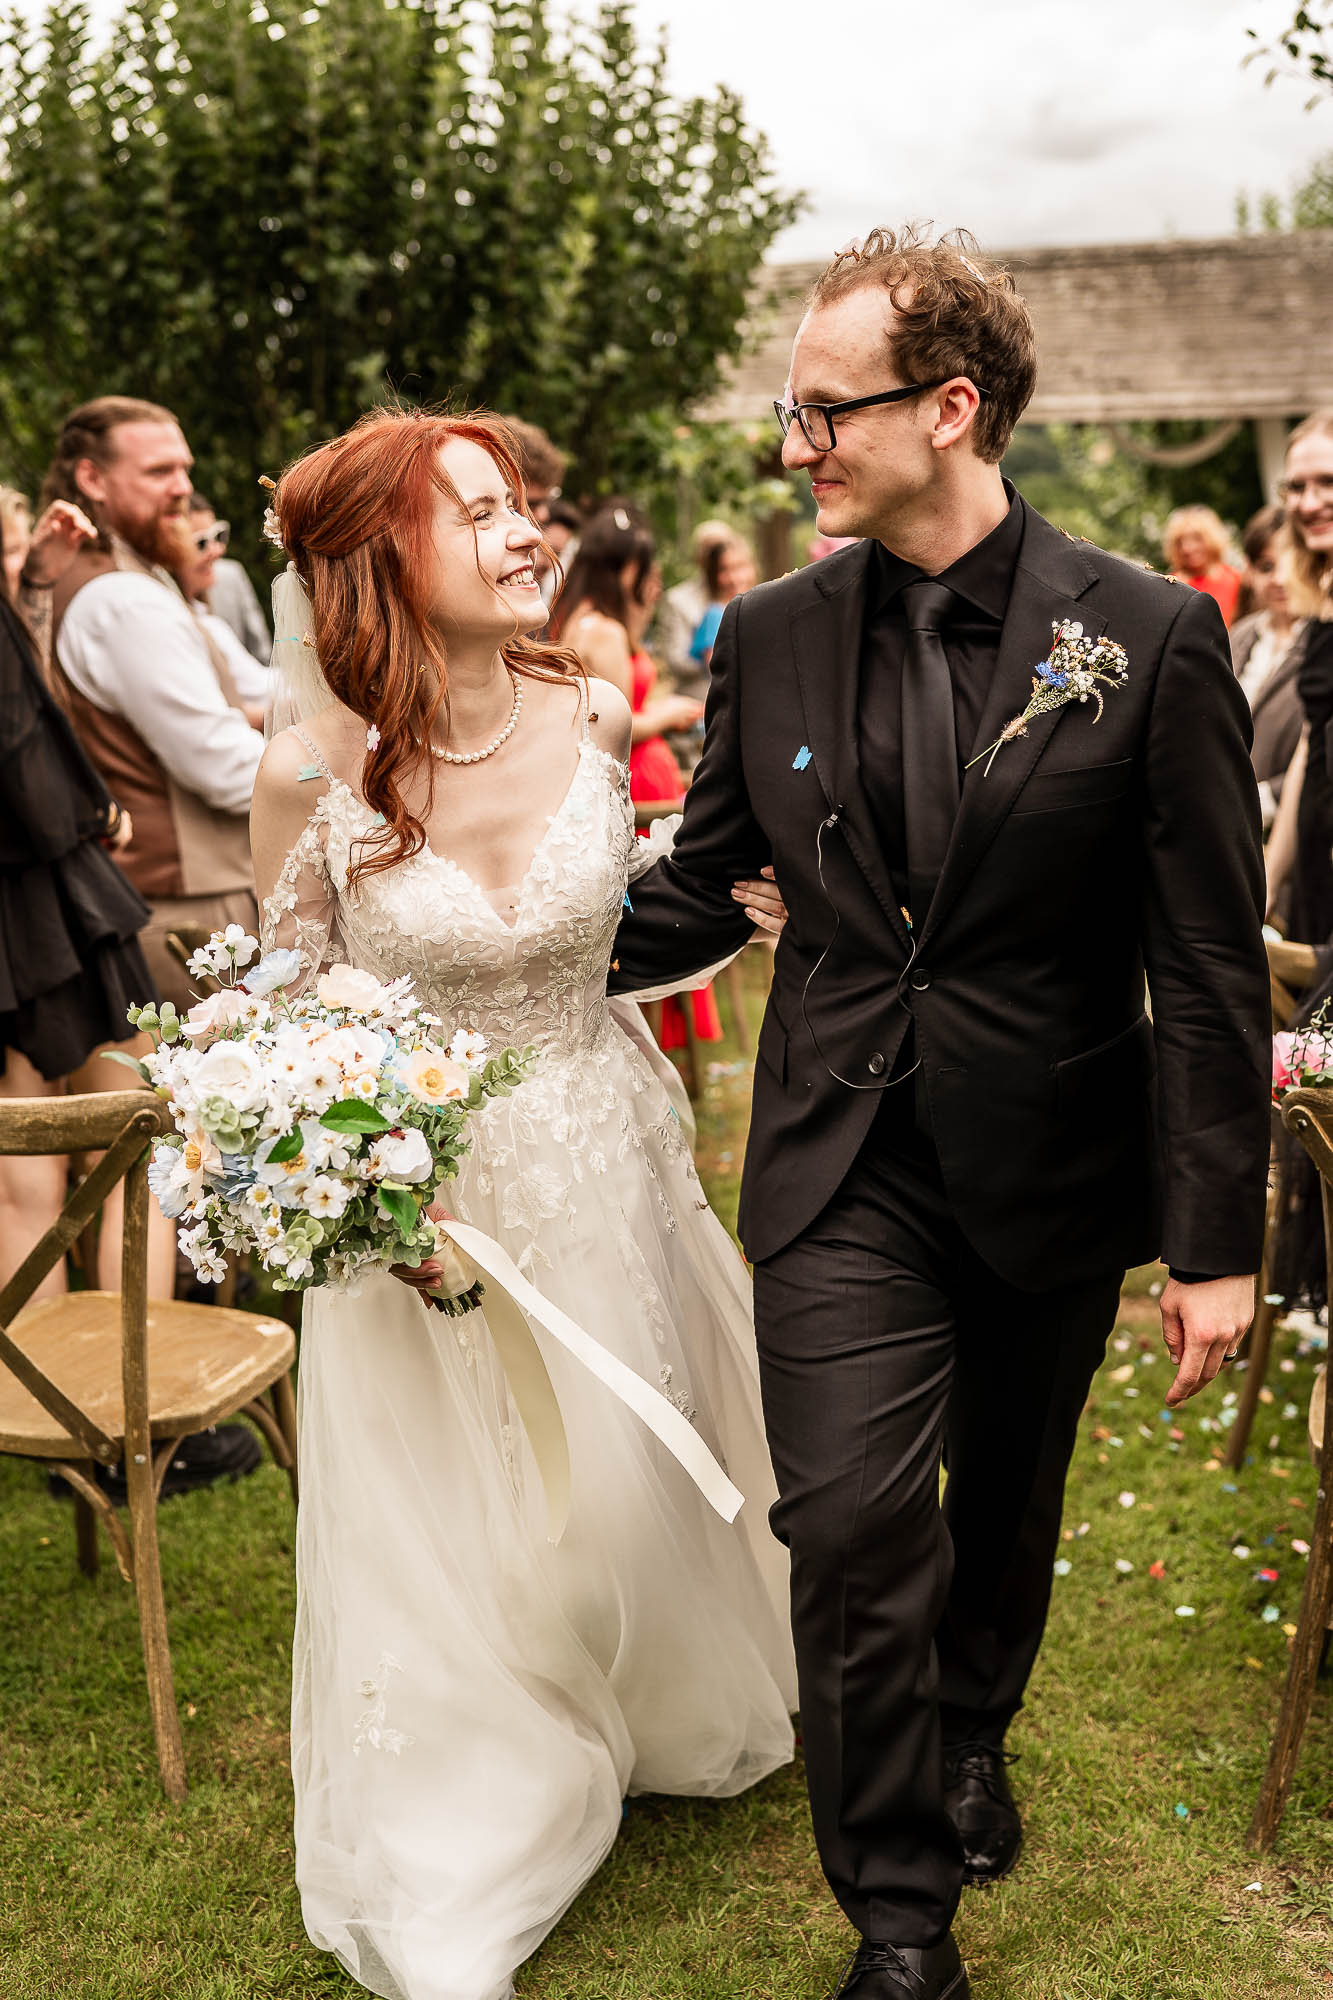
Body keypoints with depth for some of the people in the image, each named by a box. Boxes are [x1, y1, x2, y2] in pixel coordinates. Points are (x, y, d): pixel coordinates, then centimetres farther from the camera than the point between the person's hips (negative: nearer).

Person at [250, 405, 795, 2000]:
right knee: (445, 1526, 13)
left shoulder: (590, 719, -9)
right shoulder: (313, 771, -18)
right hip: (418, 1193, -2)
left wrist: (742, 900, -8)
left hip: (598, 1163, 3)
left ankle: (651, 1719, 52)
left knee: (631, 1479, 19)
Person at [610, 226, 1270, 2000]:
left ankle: (971, 1737, 51)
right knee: (852, 1522, -7)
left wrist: (1215, 1237, -8)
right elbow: (699, 892, 8)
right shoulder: (774, 635, -2)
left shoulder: (1150, 637, -11)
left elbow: (1211, 965, -8)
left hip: (1052, 1174, 0)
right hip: (845, 1167, 1)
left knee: (1008, 1497, 20)